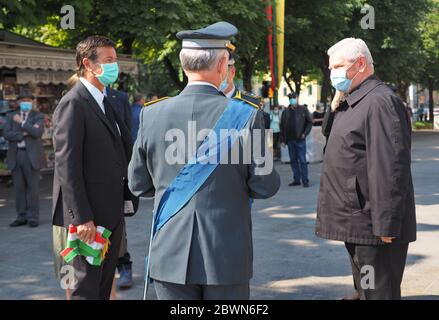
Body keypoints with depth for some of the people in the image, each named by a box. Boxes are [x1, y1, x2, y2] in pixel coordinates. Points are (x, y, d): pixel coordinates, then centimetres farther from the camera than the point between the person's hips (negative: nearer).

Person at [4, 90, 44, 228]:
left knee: (32, 187, 0)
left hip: (31, 155, -3)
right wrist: (24, 133, -10)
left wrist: (22, 122, -8)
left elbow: (37, 132, -13)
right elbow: (6, 134, -1)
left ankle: (33, 217, 5)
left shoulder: (38, 116, 5)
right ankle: (22, 216, 12)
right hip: (15, 155, 3)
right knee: (19, 188, 5)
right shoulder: (11, 116, 13)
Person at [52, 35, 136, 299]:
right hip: (90, 217, -8)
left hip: (112, 212, 9)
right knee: (87, 287, 2)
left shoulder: (106, 102, 14)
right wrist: (82, 218, -22)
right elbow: (67, 166, -19)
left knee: (105, 284, 16)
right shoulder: (73, 104, -14)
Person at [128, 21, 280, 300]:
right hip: (227, 256, -2)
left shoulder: (152, 114, -5)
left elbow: (138, 184, 3)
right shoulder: (245, 113, -12)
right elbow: (265, 186, -7)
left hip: (171, 255, 2)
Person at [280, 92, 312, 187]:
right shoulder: (286, 112, 10)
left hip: (300, 140, -4)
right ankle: (297, 179, 16)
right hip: (290, 140, 4)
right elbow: (282, 126, 11)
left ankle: (305, 180, 0)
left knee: (302, 160, -4)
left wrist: (305, 133, -8)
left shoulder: (303, 110, 2)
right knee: (293, 160, 8)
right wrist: (282, 139, 5)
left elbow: (309, 122, 3)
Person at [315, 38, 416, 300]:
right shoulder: (350, 103, 15)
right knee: (364, 290, 20)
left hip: (374, 227, -10)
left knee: (378, 292, -1)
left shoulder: (380, 101, -17)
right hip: (356, 224, 10)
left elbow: (389, 168, -23)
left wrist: (386, 226, -23)